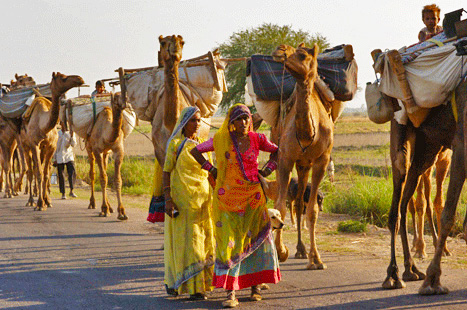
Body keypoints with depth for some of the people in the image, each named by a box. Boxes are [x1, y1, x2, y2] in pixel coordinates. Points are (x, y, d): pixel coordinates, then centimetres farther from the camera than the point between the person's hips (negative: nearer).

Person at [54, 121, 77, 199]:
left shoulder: (70, 133, 7)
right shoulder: (57, 134, 5)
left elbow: (73, 144, 1)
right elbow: (55, 146, 10)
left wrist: (71, 136, -14)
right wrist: (55, 158, 8)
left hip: (69, 156, 0)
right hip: (60, 157, 0)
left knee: (72, 173, -13)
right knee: (61, 175, 1)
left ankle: (71, 191, -1)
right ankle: (63, 193, 8)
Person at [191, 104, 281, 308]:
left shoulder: (257, 139, 3)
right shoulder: (221, 139, -2)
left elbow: (277, 151, 21)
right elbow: (195, 151, 9)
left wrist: (267, 170, 9)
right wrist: (212, 170, 3)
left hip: (253, 196, 2)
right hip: (227, 197, -2)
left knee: (256, 238, 6)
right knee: (229, 242, -6)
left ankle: (256, 286, 21)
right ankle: (230, 293, -6)